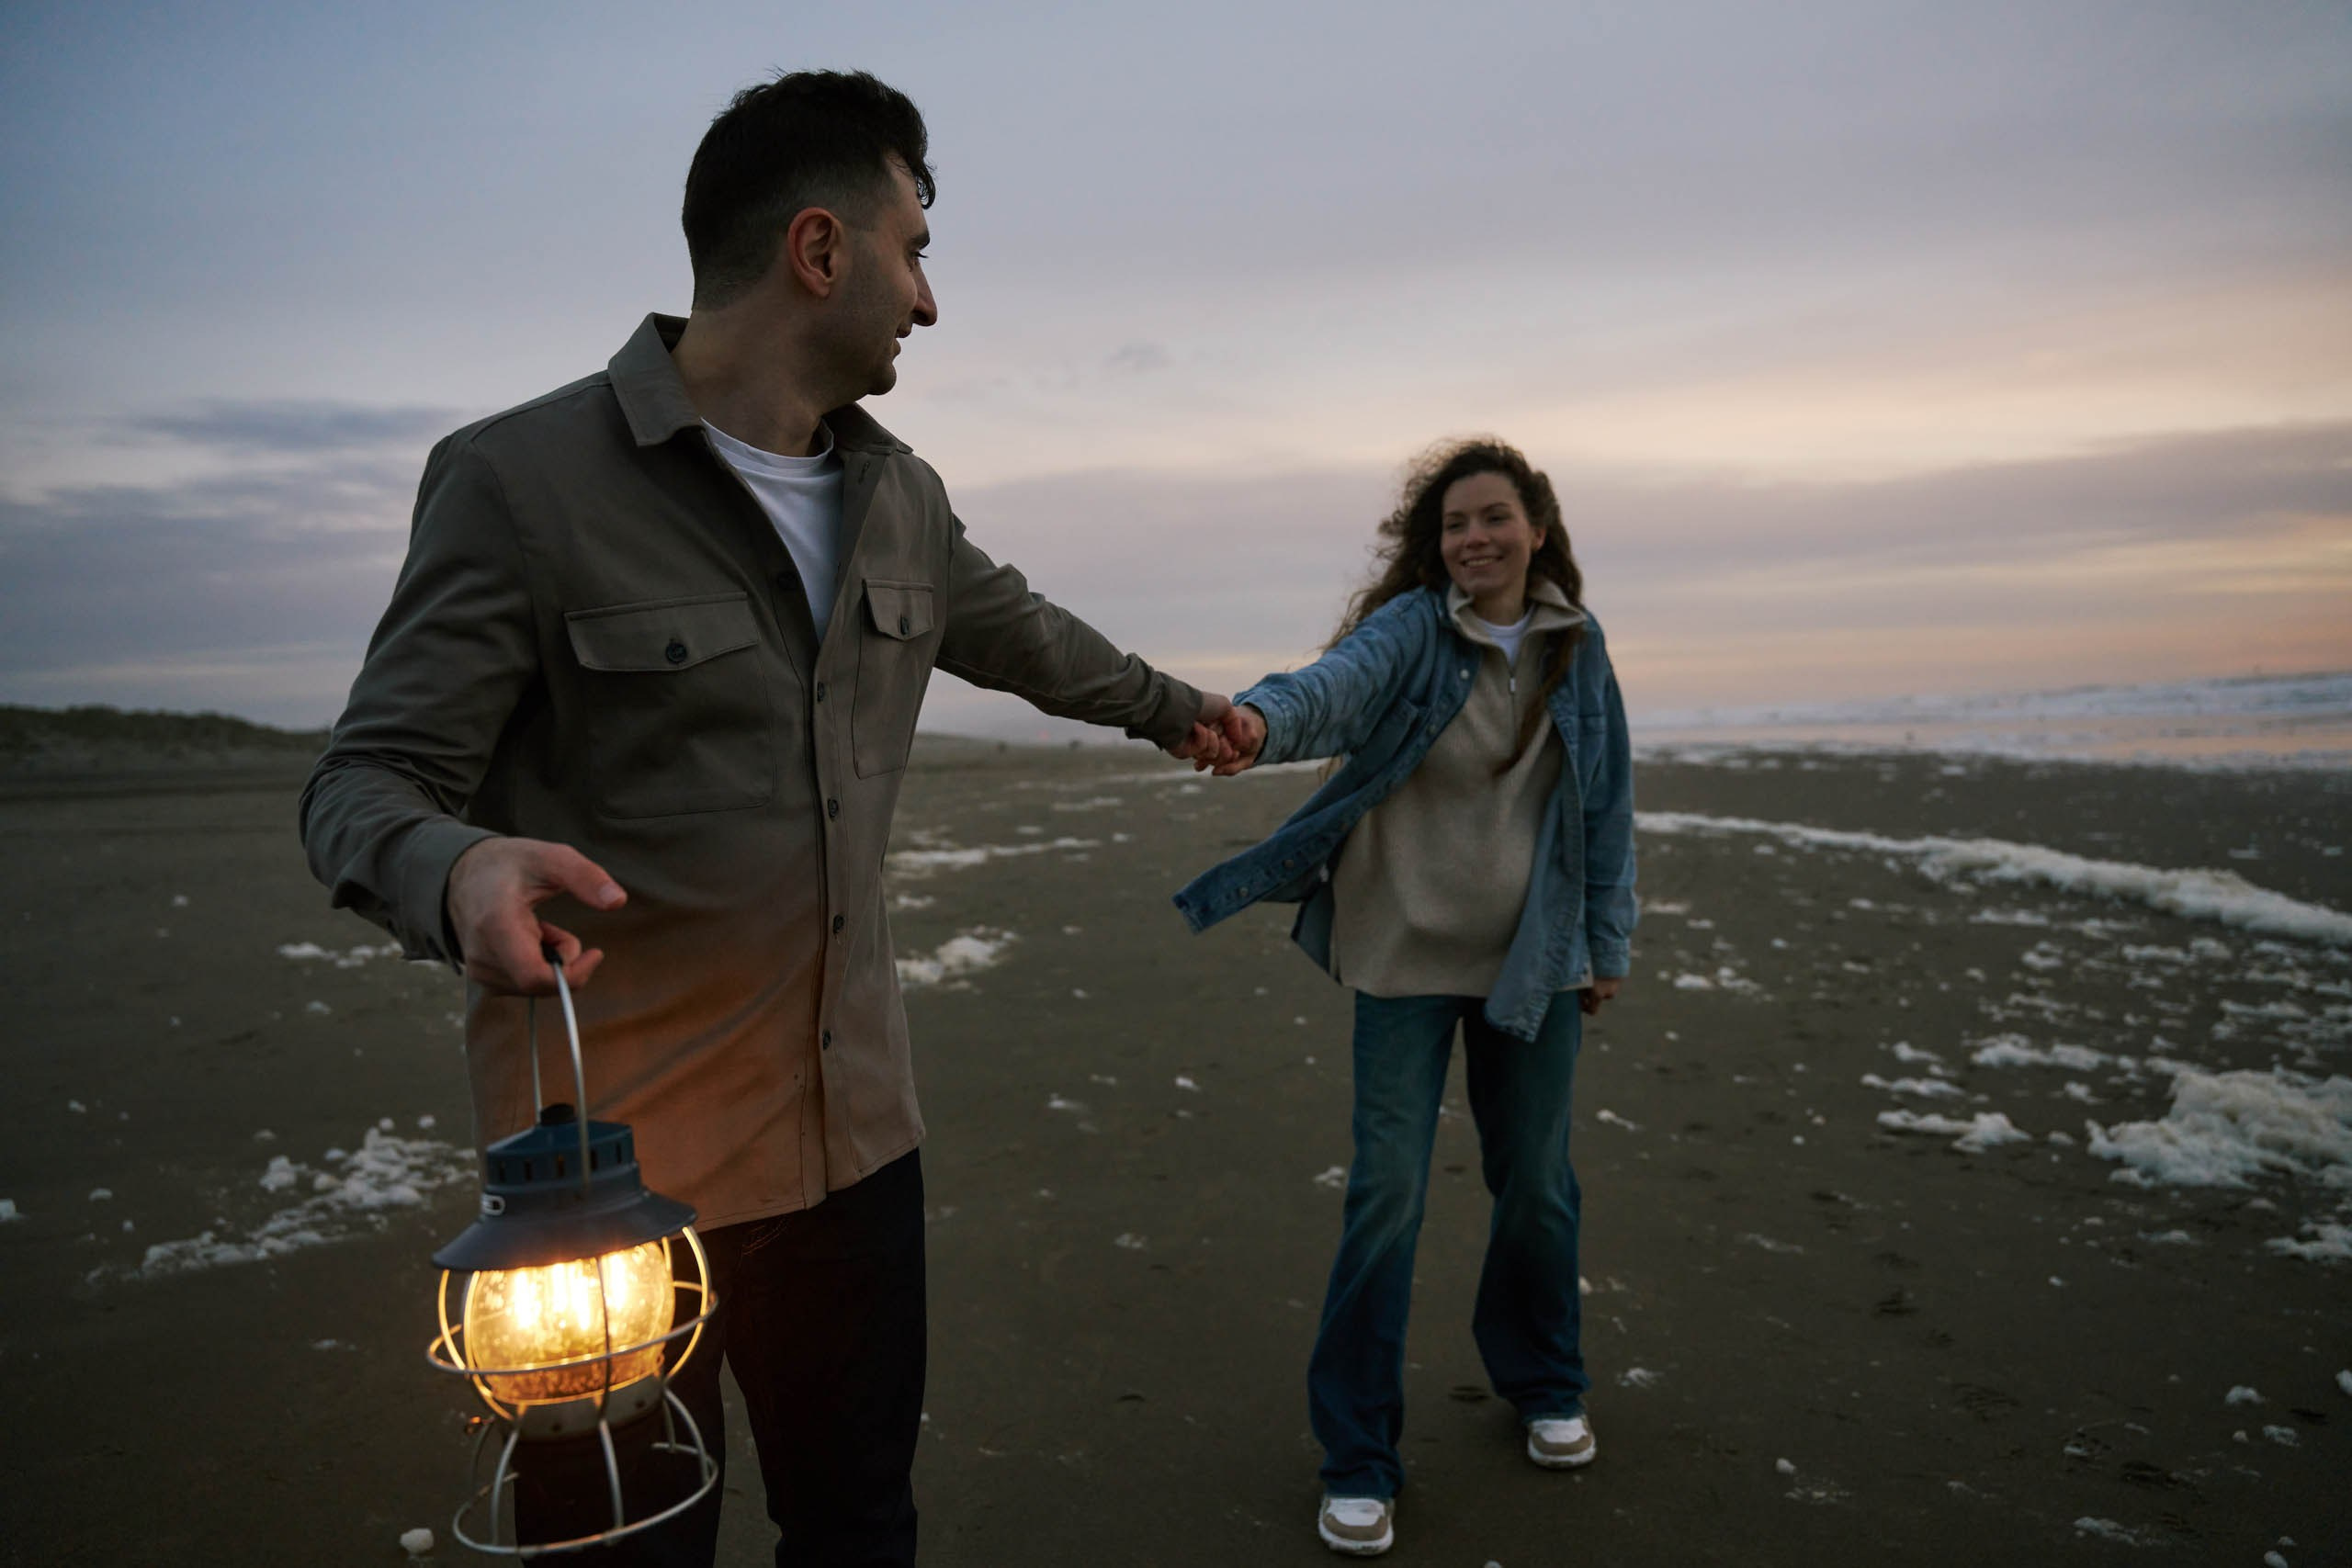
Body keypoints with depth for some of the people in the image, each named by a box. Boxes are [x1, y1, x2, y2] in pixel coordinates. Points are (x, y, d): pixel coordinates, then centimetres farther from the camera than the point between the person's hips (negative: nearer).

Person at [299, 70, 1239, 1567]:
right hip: (618, 1151, -6)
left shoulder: (902, 497, 7)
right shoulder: (525, 479, -13)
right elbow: (371, 779, -11)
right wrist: (458, 872, -34)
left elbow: (1024, 634, 26)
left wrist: (1171, 702, 40)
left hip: (855, 1125, 6)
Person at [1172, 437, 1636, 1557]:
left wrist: (1608, 941, 8)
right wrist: (1263, 717, -54)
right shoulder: (1411, 627, -10)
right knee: (1389, 1188, -3)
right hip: (1407, 951, -3)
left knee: (1534, 1180, 14)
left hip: (1532, 955, 3)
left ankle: (1541, 1383, 41)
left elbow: (1606, 801, 7)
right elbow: (1341, 681, -32)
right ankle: (1357, 1460, 12)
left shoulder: (1577, 646, 1)